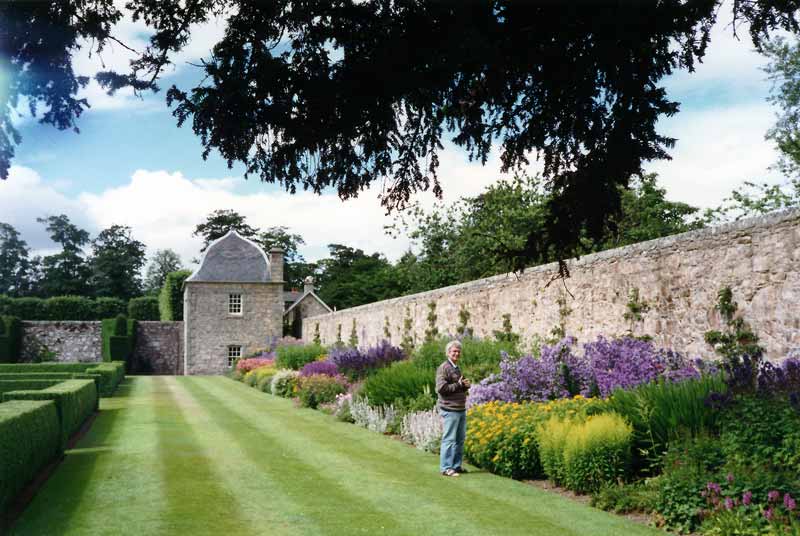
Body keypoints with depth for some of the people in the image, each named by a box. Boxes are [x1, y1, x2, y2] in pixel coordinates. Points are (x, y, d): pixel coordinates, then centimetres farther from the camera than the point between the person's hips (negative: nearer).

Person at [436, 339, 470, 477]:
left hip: (461, 409, 9)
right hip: (450, 409, -9)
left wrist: (465, 385, 10)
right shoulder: (443, 368, -10)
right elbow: (441, 388, -19)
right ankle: (446, 468, 0)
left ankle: (456, 465, 21)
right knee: (449, 439, -6)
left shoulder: (456, 368, 20)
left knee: (460, 439, 13)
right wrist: (459, 385, -15)